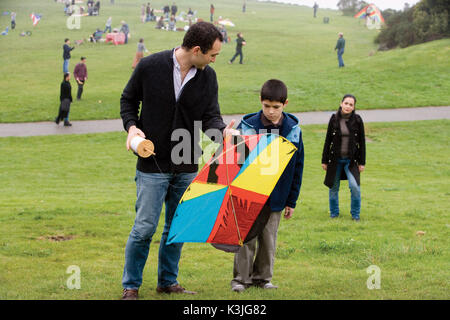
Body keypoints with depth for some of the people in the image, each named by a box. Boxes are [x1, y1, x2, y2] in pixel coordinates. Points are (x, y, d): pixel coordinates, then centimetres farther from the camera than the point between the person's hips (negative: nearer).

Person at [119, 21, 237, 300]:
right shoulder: (150, 67, -9)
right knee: (145, 227, -4)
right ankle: (131, 286, 11)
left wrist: (222, 130, -23)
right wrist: (132, 126, -13)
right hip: (153, 165, -4)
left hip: (187, 167, 4)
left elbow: (210, 116, -1)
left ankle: (168, 281, 27)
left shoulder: (208, 76, 1)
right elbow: (128, 99, 5)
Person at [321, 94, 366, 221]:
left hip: (351, 160, -1)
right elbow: (328, 140, 4)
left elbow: (362, 142, 2)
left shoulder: (357, 120, -3)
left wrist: (362, 162, 0)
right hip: (335, 159, 1)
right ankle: (334, 213, 27)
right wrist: (324, 160, 4)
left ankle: (355, 214, 3)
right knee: (334, 188, 8)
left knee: (355, 186, -14)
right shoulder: (334, 119, -2)